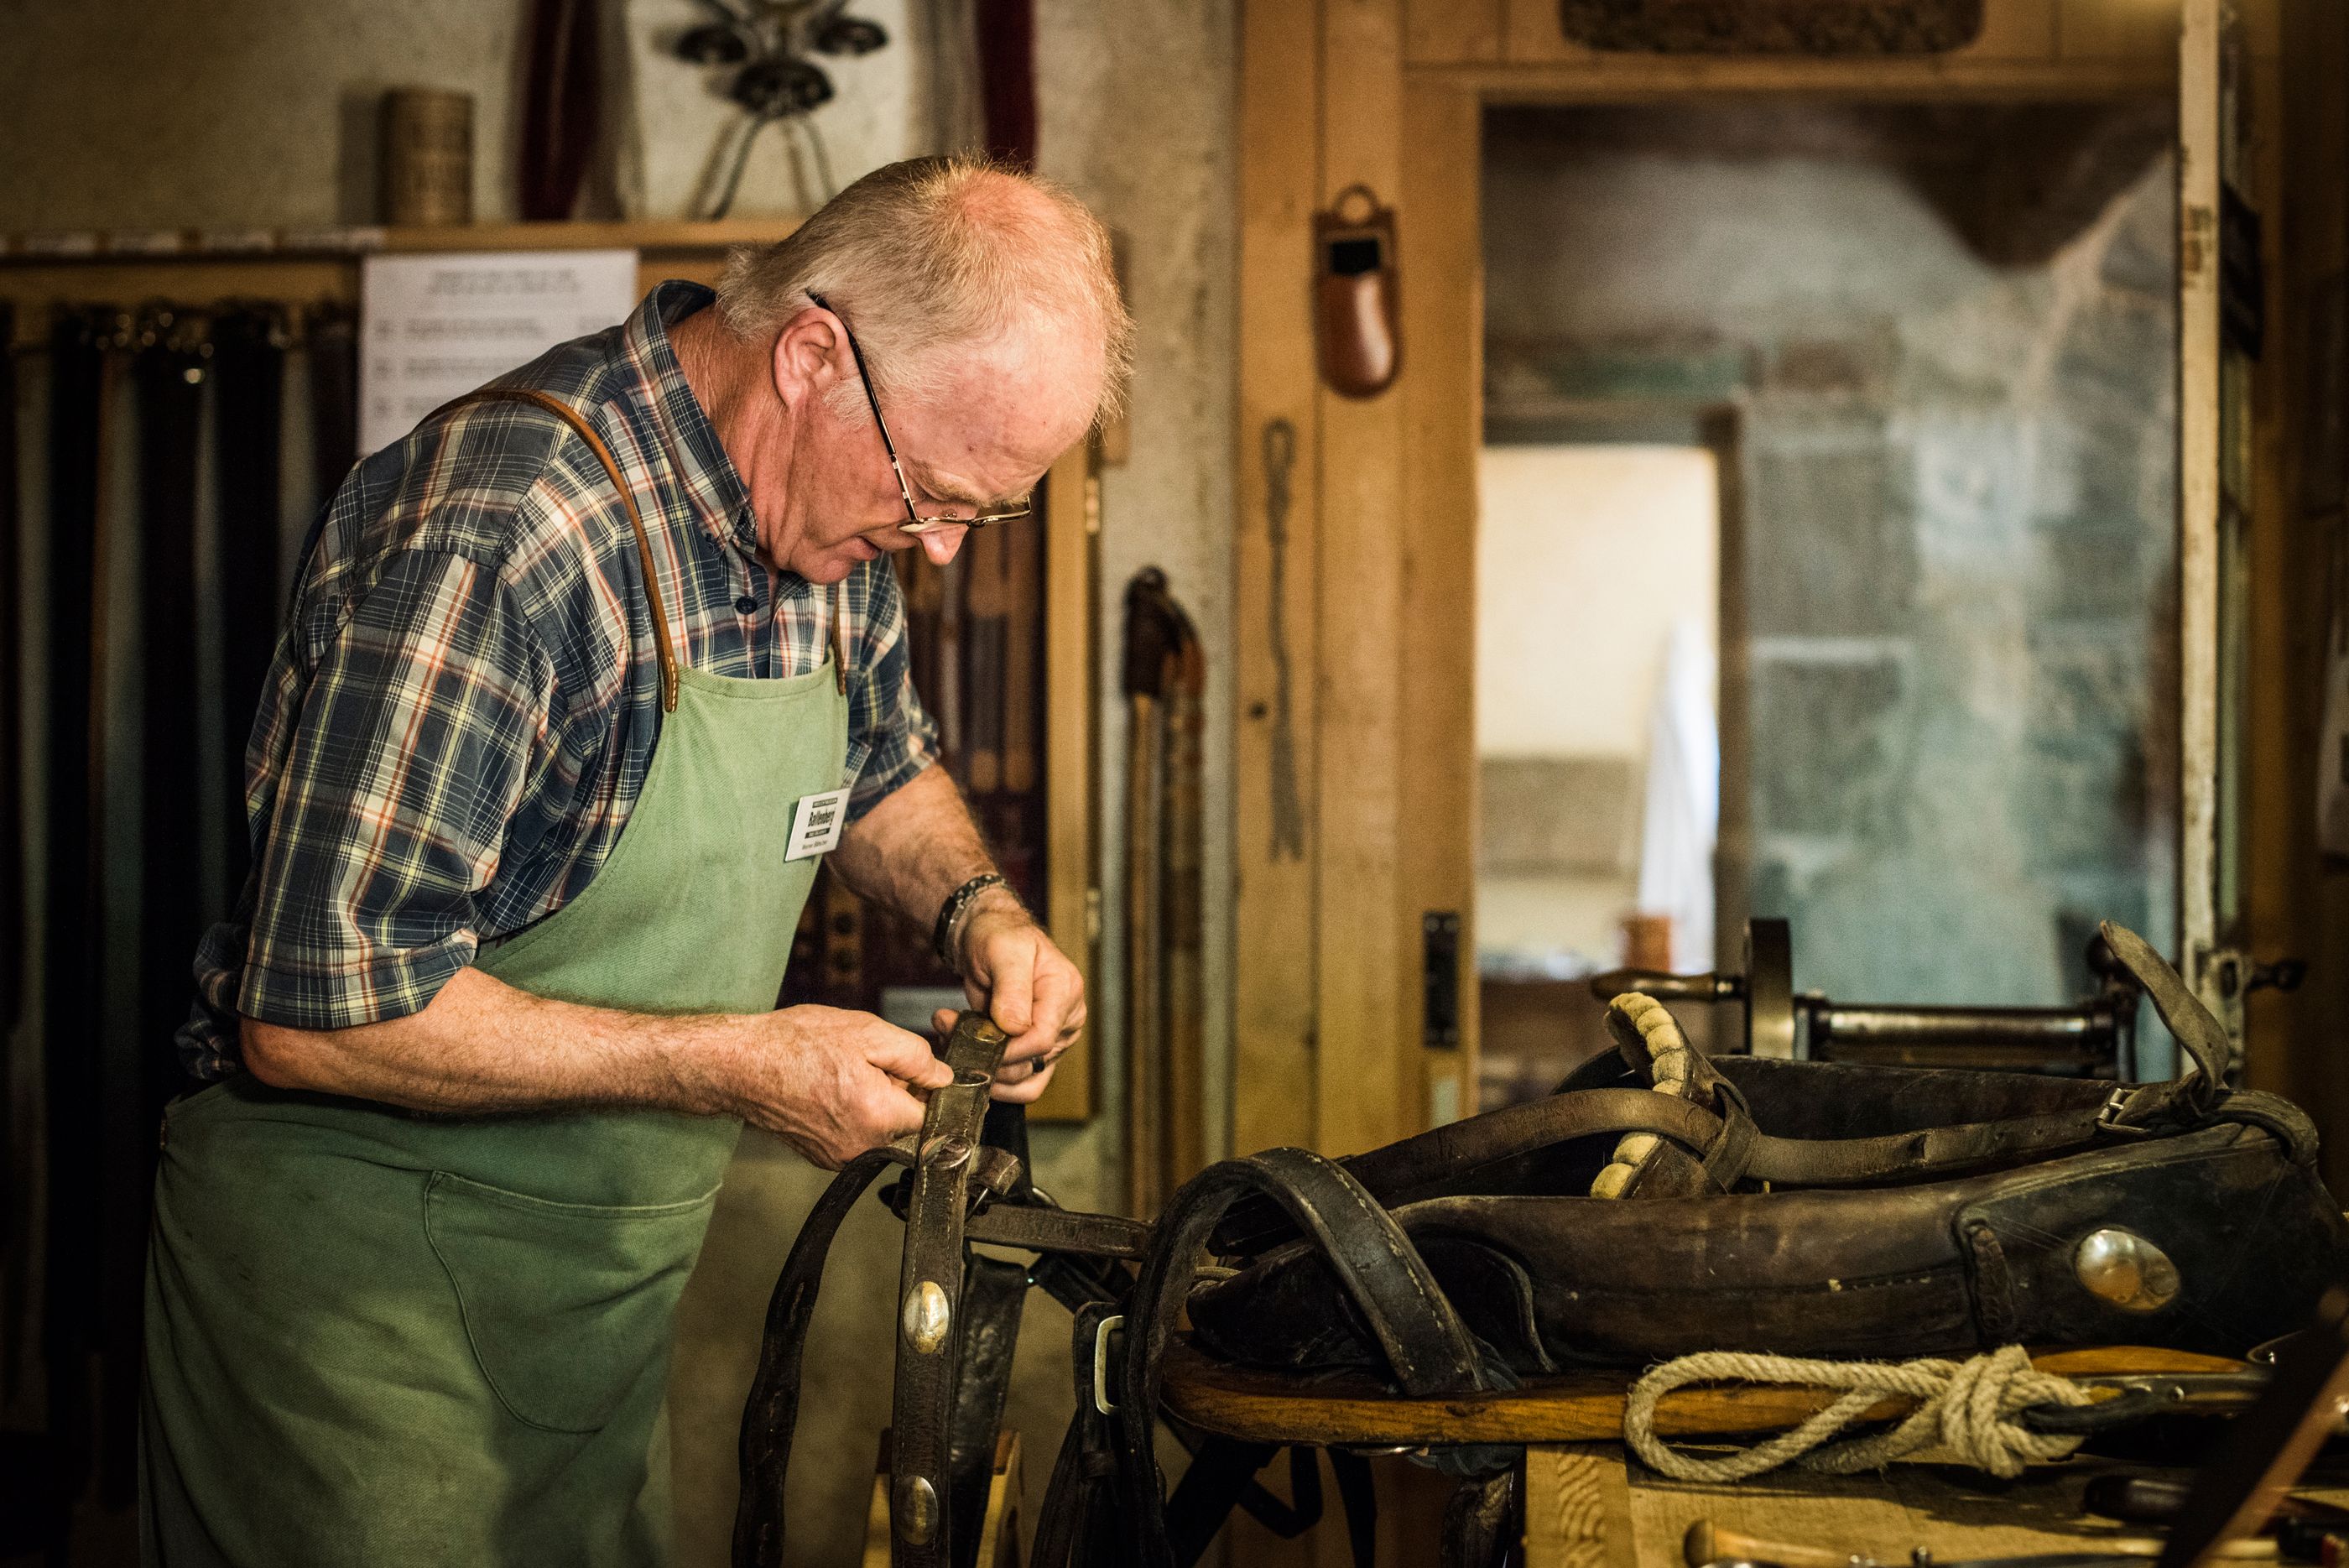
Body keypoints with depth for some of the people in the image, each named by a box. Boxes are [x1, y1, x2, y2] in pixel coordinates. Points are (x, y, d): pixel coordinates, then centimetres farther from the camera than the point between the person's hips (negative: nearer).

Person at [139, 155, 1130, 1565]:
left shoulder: (835, 501, -2)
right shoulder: (497, 533, -28)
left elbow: (880, 764, 20)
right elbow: (315, 1014, -29)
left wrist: (979, 911, -2)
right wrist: (742, 1066, -25)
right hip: (364, 1279, -7)